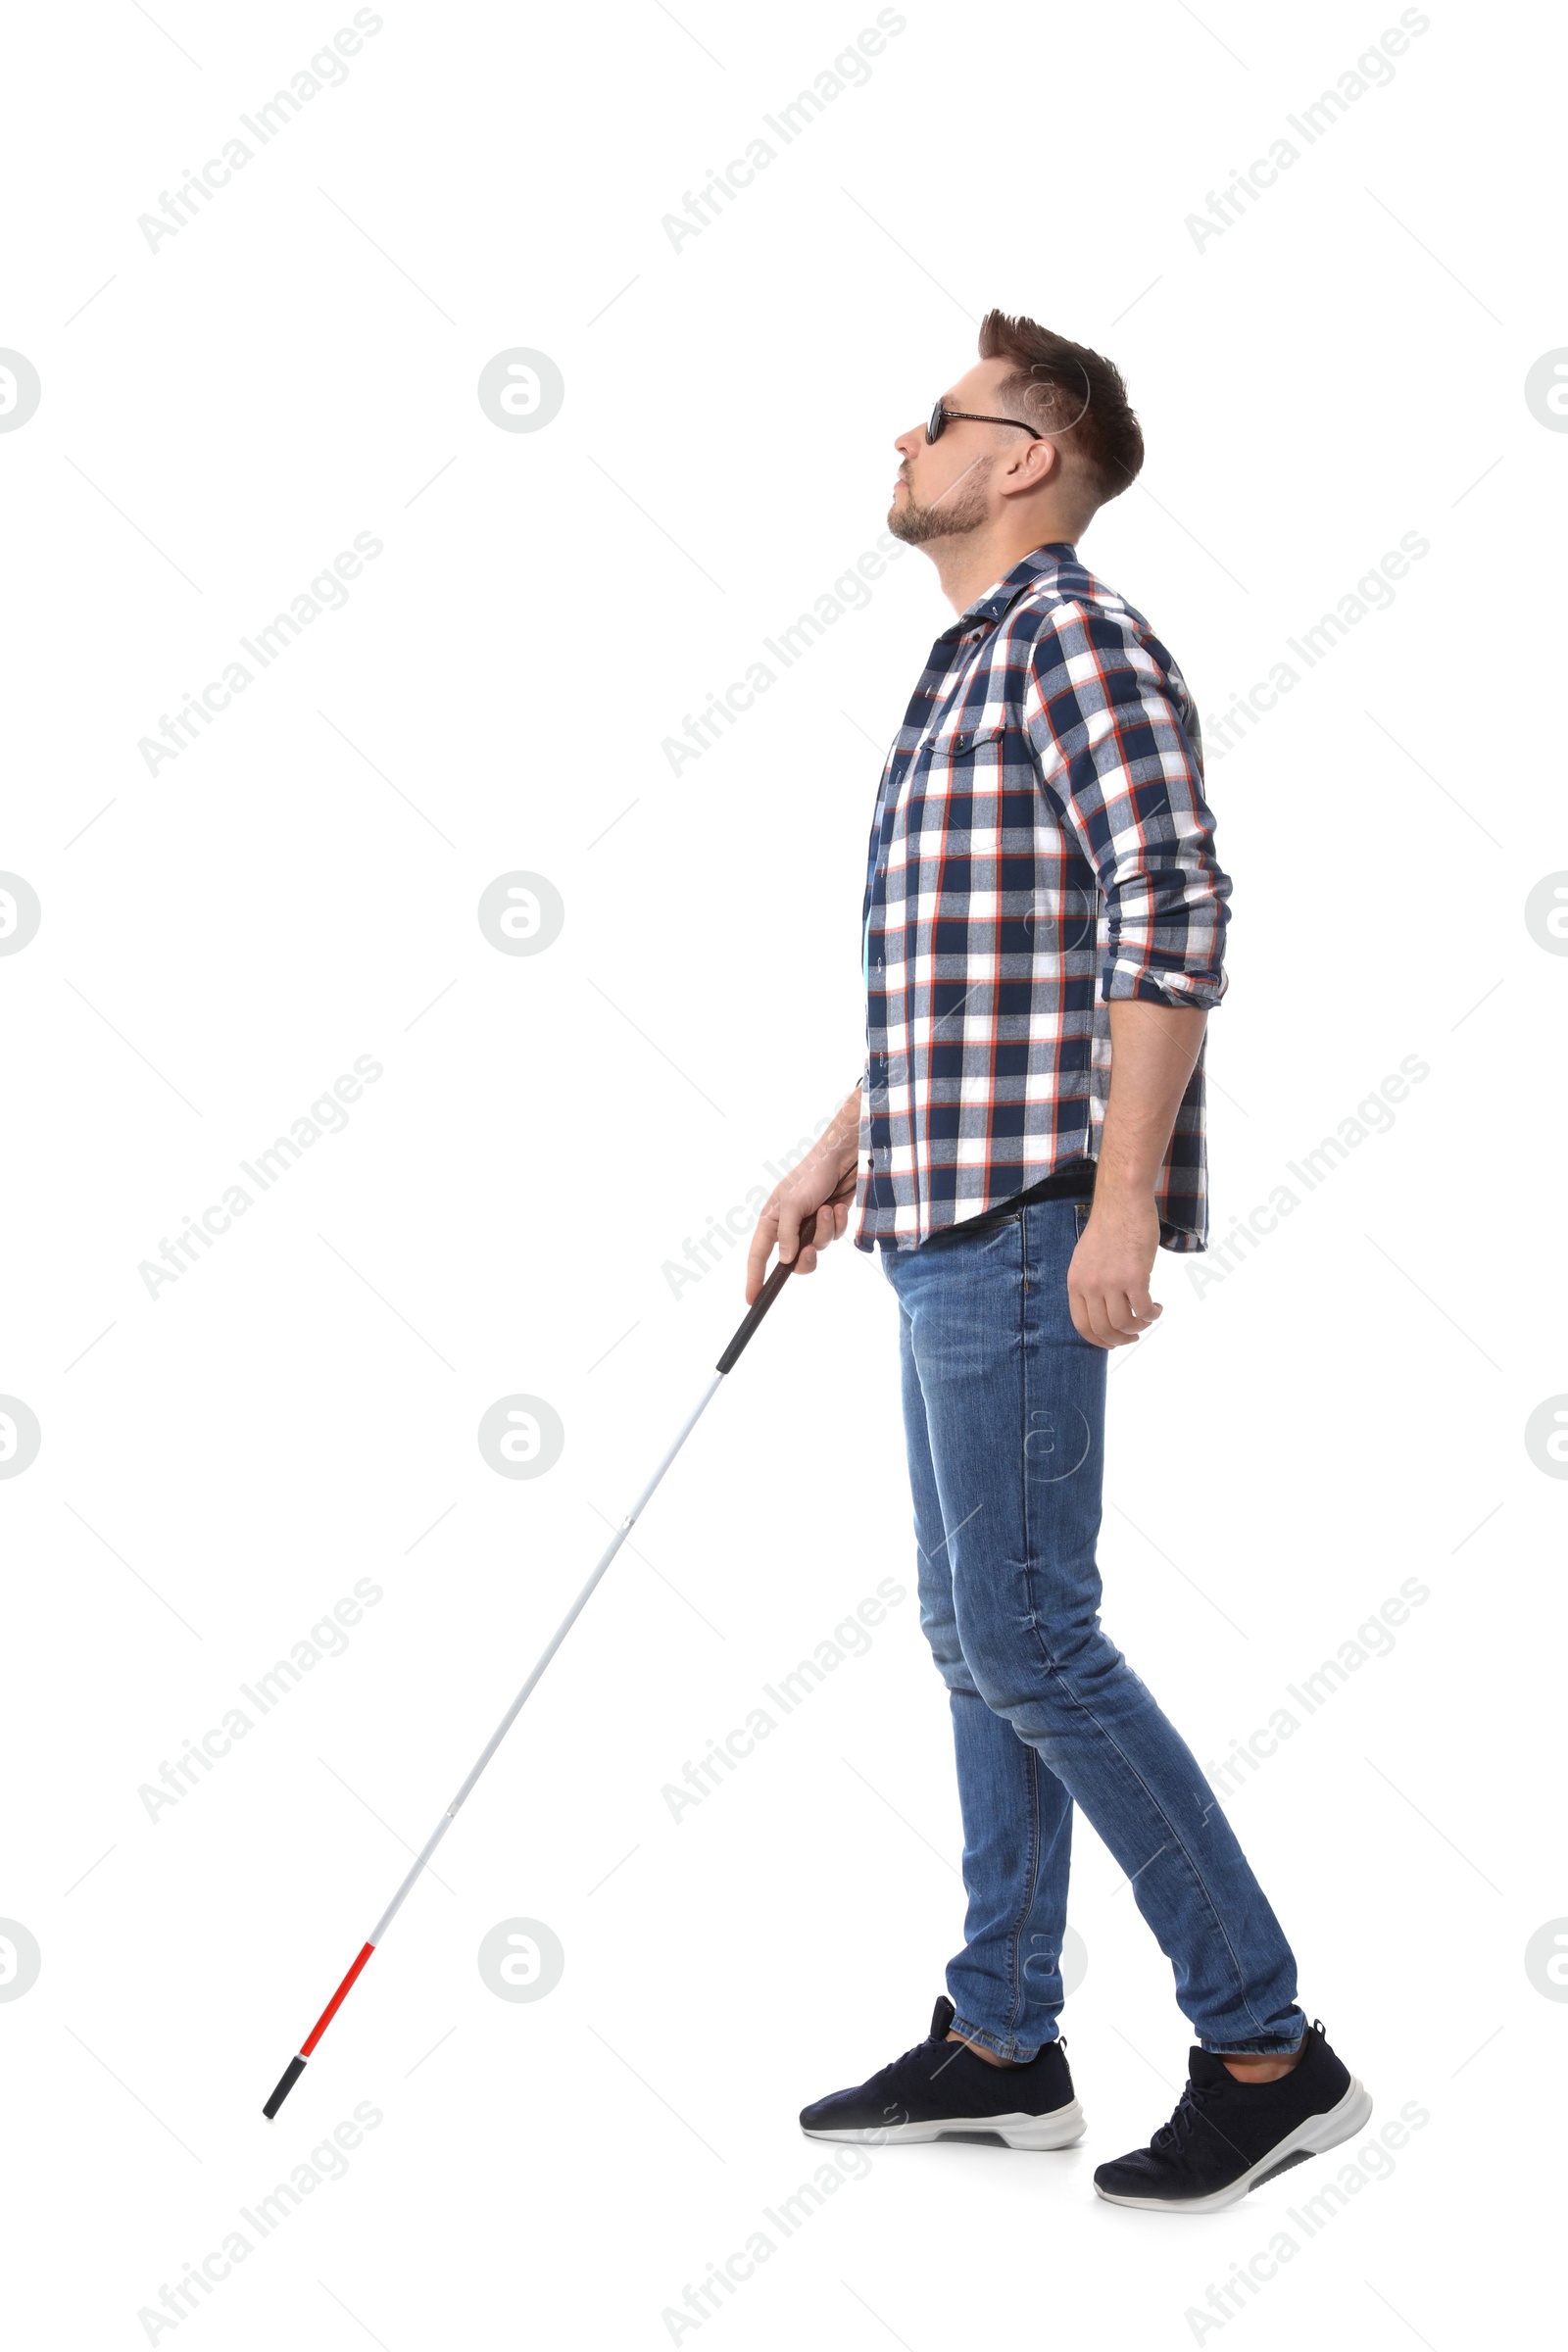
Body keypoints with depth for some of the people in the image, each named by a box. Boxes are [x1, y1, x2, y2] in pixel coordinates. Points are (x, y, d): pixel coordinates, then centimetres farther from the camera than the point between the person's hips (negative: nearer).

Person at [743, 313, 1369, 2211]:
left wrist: (1123, 1196, -24)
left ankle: (1266, 2049, -1)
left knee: (1024, 1632, -10)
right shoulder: (967, 667, 22)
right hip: (952, 1219, 10)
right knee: (977, 1631, 11)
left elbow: (1173, 913, -20)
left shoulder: (1076, 635, -8)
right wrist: (836, 1158, 27)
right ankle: (1000, 2048, 20)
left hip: (1029, 1214, -10)